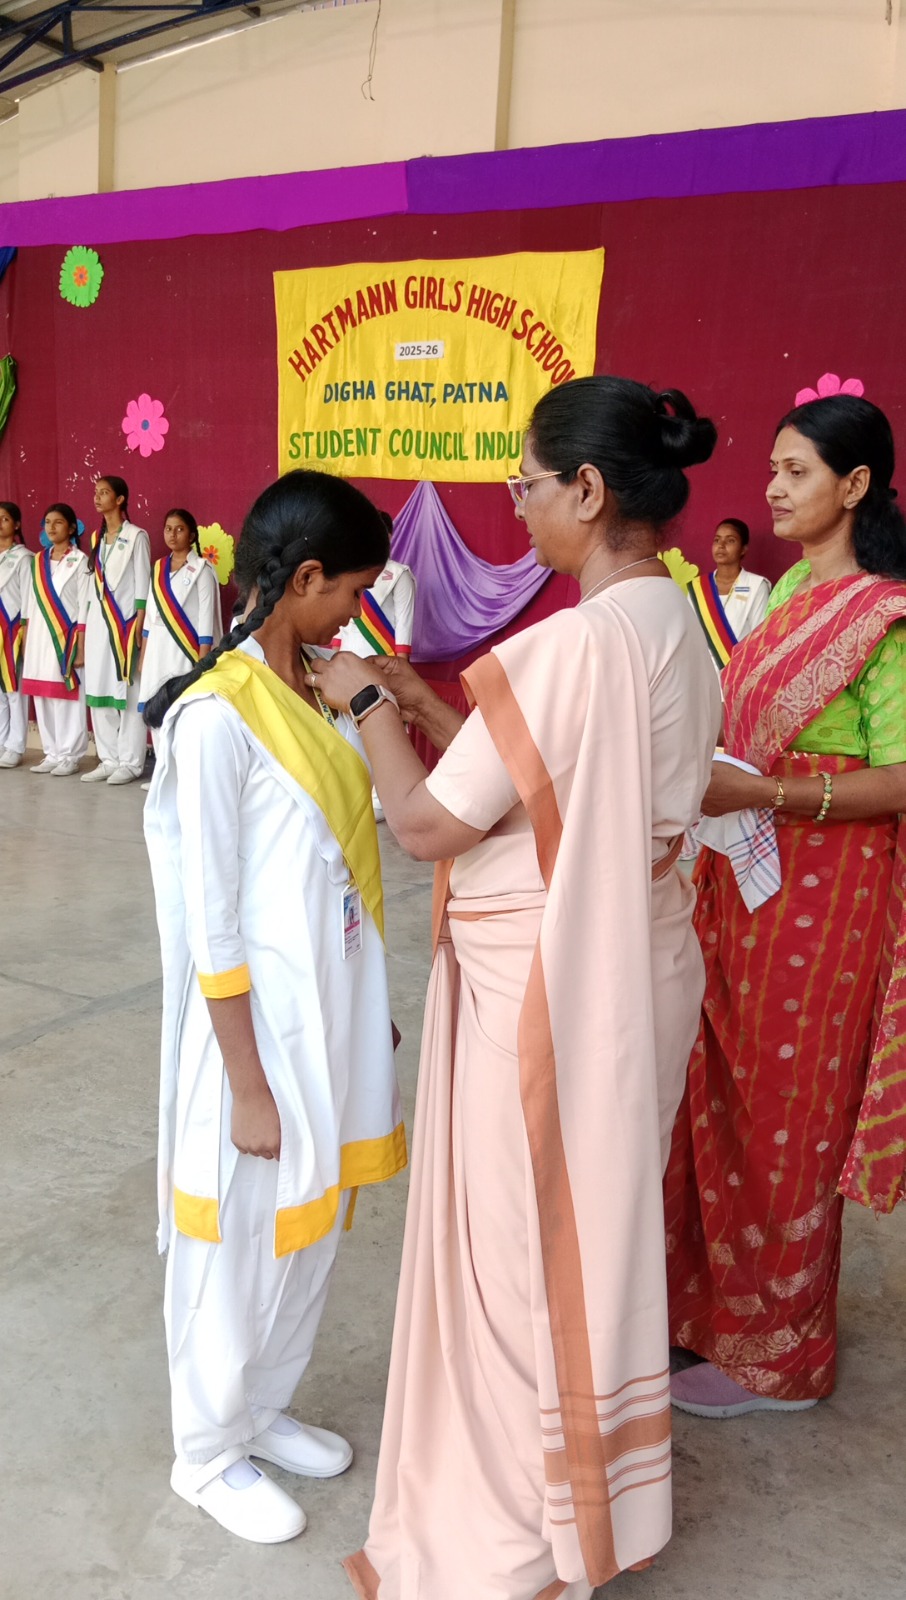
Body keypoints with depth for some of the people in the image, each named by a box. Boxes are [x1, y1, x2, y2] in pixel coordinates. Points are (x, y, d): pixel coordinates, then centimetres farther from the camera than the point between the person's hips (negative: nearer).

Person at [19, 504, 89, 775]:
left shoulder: (79, 561, -2)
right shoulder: (38, 560, 13)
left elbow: (84, 607, -6)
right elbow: (30, 602, 14)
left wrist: (81, 647, -11)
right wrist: (25, 639, 9)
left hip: (66, 636, -5)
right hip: (39, 636, 5)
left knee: (68, 697, -2)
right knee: (43, 697, 6)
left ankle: (70, 756, 5)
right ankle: (52, 753, 14)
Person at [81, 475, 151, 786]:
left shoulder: (136, 536, -3)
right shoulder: (97, 537, 16)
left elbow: (142, 584, -7)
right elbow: (95, 582, 17)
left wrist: (139, 626, -13)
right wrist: (87, 622, 12)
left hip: (125, 621, -7)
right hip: (98, 620, 7)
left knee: (128, 691, -5)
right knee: (99, 690, 6)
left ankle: (131, 762, 0)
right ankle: (109, 759, 12)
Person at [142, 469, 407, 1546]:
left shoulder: (307, 694, 5)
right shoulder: (215, 716, -21)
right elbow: (212, 928, -19)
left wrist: (369, 1013, 15)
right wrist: (248, 1085, -15)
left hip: (332, 1016, 8)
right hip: (260, 1027, -8)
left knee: (312, 1225, 22)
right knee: (243, 1242, 12)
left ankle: (264, 1411, 45)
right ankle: (212, 1455, 36)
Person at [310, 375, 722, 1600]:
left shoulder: (576, 643, -25)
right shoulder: (673, 626, 3)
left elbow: (429, 823, -20)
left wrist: (368, 703, -5)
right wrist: (419, 696, 9)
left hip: (545, 990, -9)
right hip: (636, 967, 9)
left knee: (519, 1245, 10)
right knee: (598, 1226, 24)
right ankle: (595, 1491, 48)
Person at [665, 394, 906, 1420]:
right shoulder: (794, 587, 10)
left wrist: (765, 795, -27)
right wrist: (713, 779, 3)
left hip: (823, 890, -8)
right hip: (749, 875, 8)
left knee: (785, 1112, 5)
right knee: (732, 1093, 17)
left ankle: (779, 1352, 25)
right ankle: (721, 1294, 37)